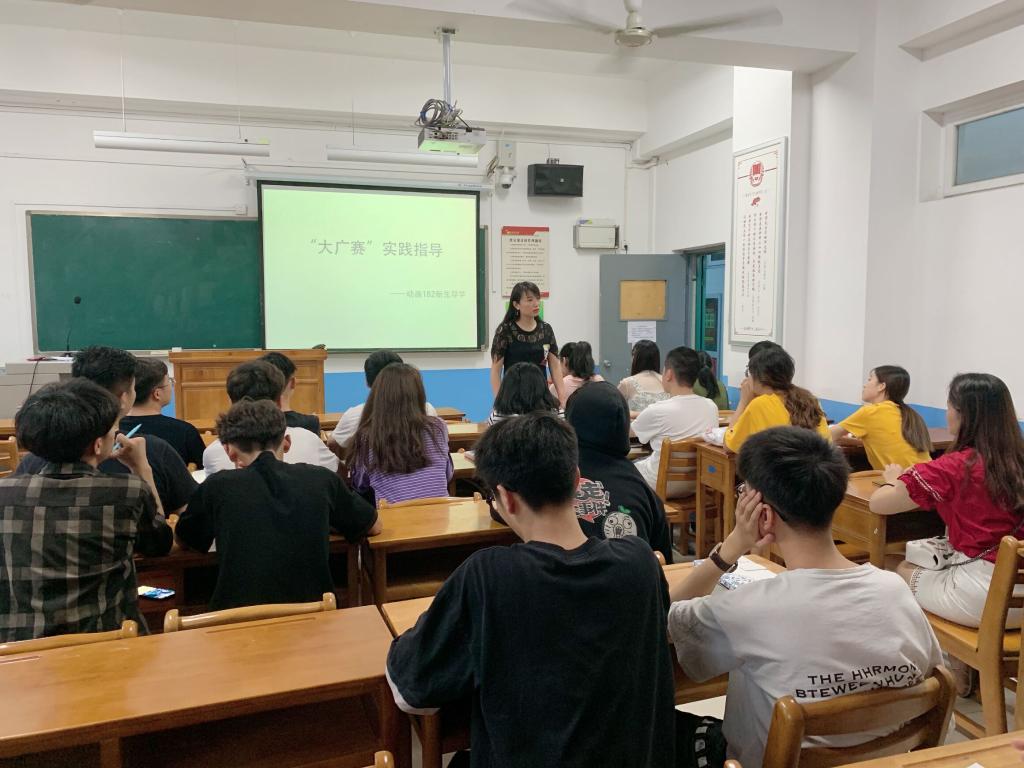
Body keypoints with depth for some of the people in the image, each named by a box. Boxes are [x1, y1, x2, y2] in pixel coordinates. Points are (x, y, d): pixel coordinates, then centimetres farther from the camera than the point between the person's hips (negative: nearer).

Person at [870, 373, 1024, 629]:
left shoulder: (954, 466, -17)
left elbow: (877, 504, -11)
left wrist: (894, 480, 9)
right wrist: (917, 475, 11)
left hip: (980, 597, -5)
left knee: (903, 571, 21)